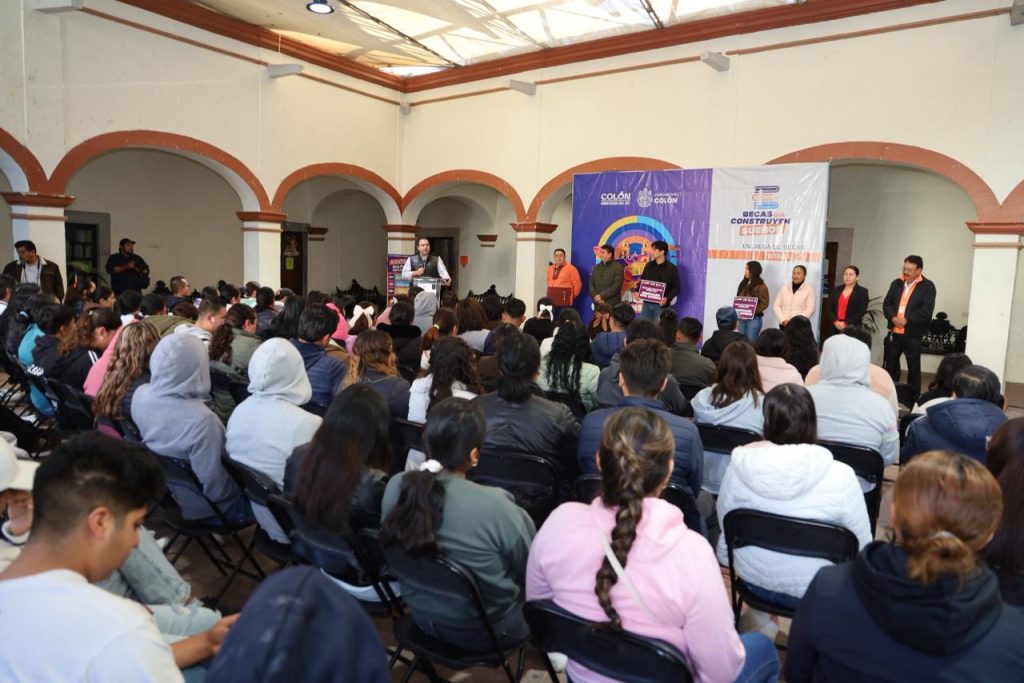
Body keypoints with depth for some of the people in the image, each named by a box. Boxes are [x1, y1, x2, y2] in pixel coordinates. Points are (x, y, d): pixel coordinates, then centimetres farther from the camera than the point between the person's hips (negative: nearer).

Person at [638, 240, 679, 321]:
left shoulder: (672, 268, -5)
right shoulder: (649, 265, 8)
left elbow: (676, 287, -5)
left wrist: (667, 298, -21)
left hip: (661, 305, -5)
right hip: (647, 303, 5)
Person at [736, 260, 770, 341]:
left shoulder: (761, 286, -6)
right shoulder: (744, 284, 13)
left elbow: (764, 304, -10)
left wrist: (752, 311, -20)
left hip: (754, 318, -6)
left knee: (751, 342, -4)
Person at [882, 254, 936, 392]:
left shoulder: (927, 286, -6)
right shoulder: (897, 283, 9)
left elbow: (926, 310, -15)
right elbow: (886, 303, 4)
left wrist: (906, 319, -20)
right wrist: (893, 317, -13)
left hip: (913, 334, -5)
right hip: (894, 332, 5)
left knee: (913, 366, 6)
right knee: (890, 363, 12)